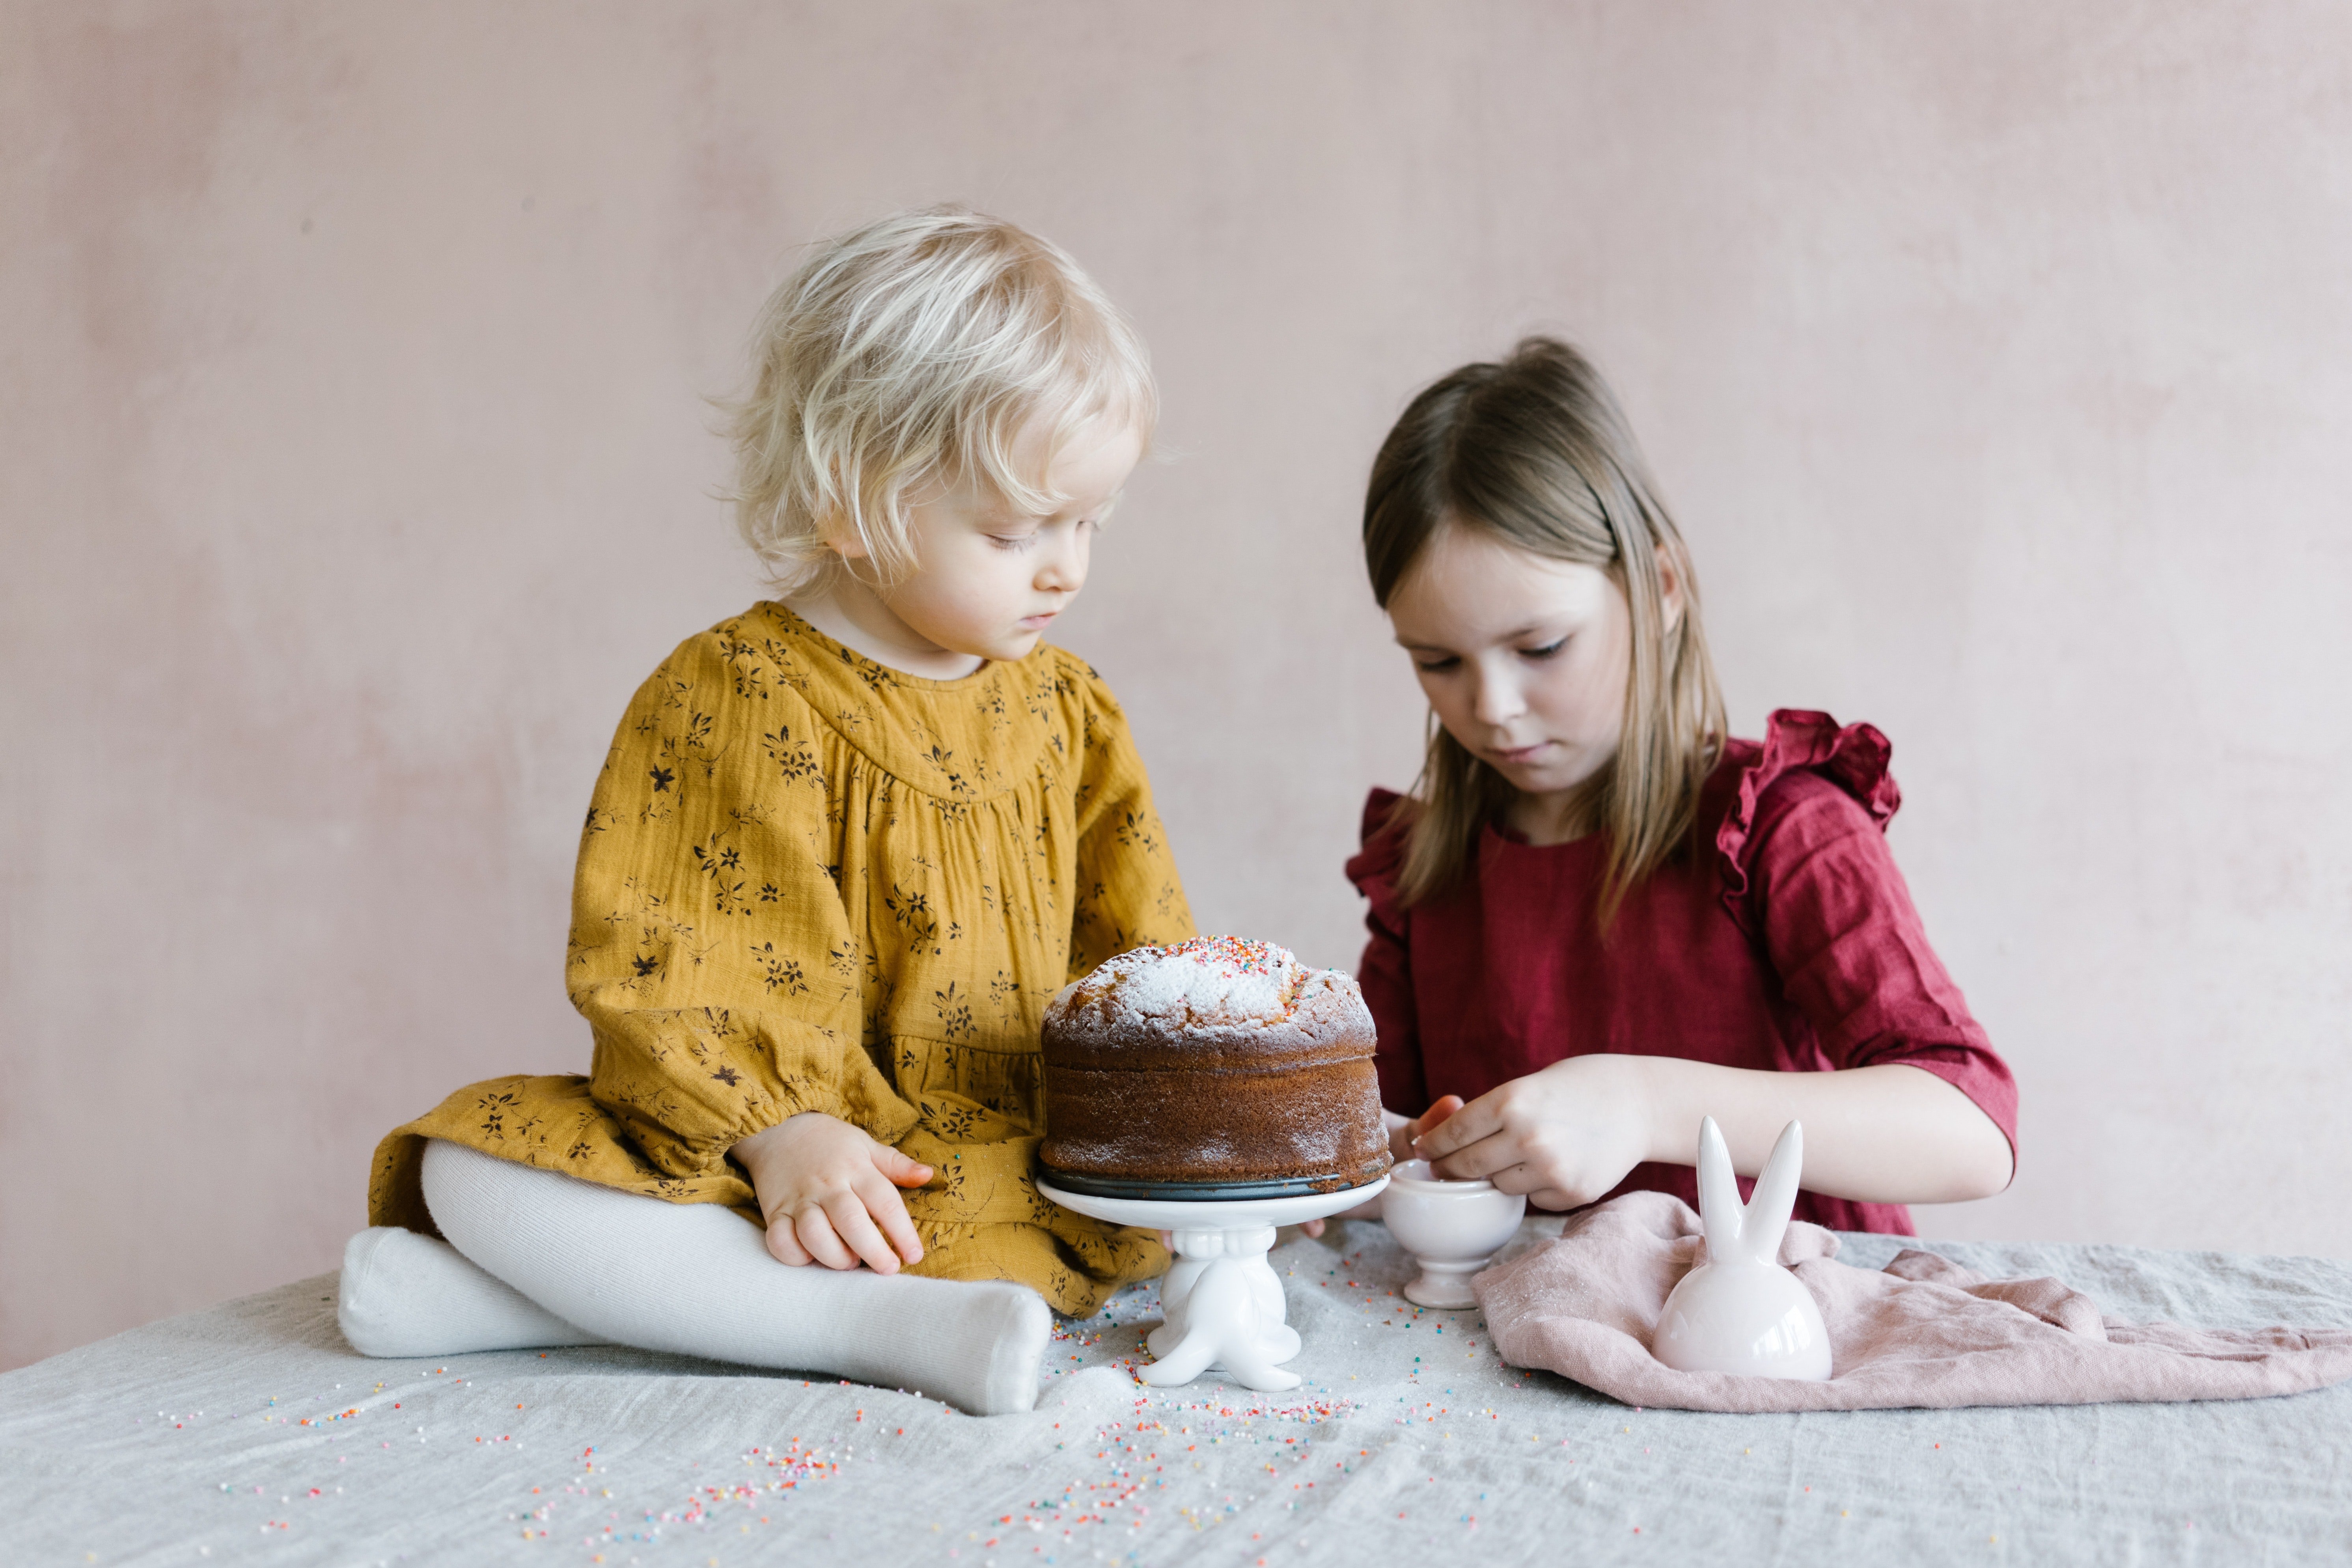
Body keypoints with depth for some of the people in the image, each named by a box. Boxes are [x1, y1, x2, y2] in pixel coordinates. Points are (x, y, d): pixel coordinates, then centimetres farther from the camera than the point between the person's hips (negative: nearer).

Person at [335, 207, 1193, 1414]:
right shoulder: (731, 701, -8)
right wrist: (781, 1135, -25)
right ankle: (894, 1323, -35)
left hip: (1003, 1168, 3)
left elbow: (1141, 955, 11)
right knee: (473, 1169, -22)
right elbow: (670, 967, -13)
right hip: (757, 1156, -2)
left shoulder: (1064, 710, 7)